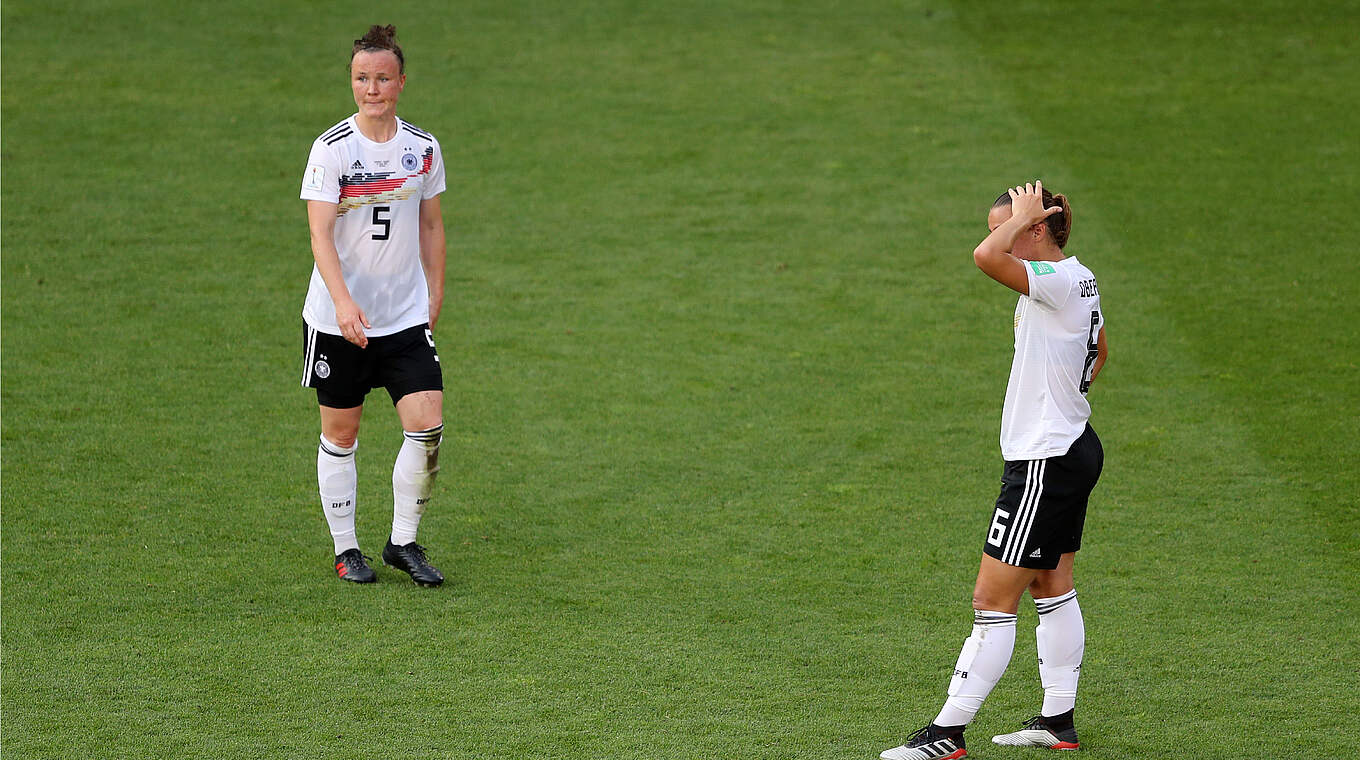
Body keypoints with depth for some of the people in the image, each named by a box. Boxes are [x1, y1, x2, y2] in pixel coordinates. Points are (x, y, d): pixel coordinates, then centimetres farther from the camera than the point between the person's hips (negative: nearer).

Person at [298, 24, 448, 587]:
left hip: (407, 318, 3)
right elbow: (320, 234, -19)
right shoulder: (331, 149, -11)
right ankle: (345, 549, 22)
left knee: (427, 427, -8)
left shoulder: (423, 148, 2)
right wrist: (344, 303, -31)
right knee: (339, 435, 7)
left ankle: (403, 543, 9)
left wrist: (434, 296, 13)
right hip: (337, 321, -3)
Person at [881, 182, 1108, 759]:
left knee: (993, 600, -7)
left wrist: (1021, 216, -22)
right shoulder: (1081, 280, 9)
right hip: (1074, 449, 10)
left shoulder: (1056, 280, -21)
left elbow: (986, 258, -38)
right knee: (1052, 591, 17)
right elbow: (1099, 352, 27)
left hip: (1045, 464, -10)